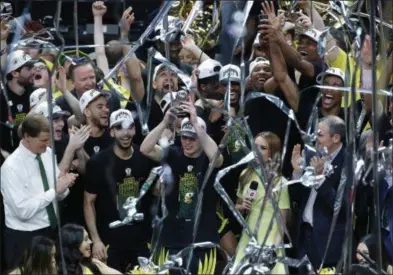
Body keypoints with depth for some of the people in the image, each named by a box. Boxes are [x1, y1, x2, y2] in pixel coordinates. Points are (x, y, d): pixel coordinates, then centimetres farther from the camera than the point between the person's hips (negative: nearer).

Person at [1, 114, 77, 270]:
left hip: (51, 231, 7)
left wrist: (62, 187, -15)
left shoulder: (48, 153, 0)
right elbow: (23, 210, -26)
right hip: (24, 238, -7)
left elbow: (59, 194, 8)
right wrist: (54, 190, -25)